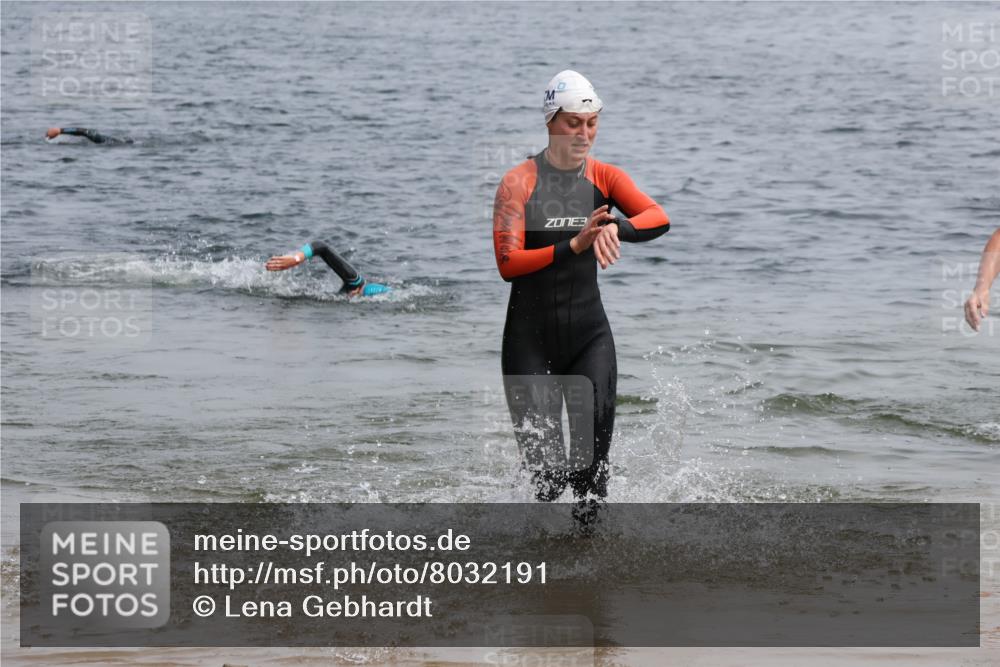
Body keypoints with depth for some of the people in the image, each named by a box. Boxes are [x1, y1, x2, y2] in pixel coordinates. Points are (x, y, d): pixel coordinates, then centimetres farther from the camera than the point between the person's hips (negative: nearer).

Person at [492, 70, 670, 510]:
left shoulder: (604, 177, 3)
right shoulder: (518, 183, -6)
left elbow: (659, 218, -14)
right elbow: (508, 263, -16)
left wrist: (616, 228, -35)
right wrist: (572, 246, -28)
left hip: (589, 334, 2)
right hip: (530, 338, -2)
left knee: (593, 451, -11)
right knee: (544, 467, -2)